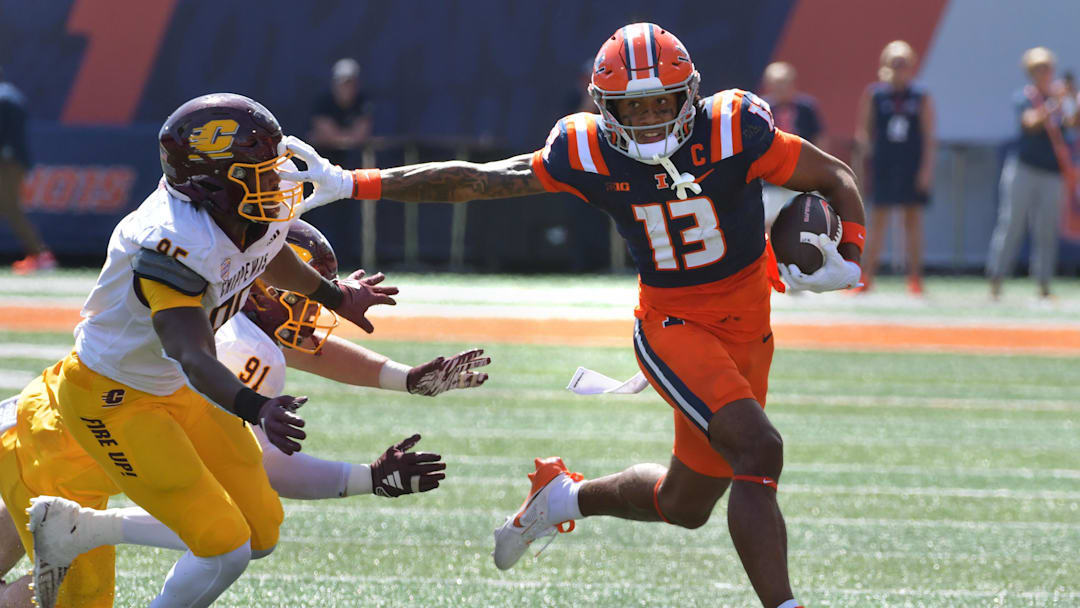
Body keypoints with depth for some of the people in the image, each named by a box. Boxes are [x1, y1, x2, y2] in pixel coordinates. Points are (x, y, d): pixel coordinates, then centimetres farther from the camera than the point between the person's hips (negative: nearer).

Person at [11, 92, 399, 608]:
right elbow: (194, 357, -44)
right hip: (113, 397, -9)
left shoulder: (261, 220, -8)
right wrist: (256, 410, -60)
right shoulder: (174, 242, -34)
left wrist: (334, 296, 36)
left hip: (177, 390, 9)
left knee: (261, 533, 8)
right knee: (225, 549, -15)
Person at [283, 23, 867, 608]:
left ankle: (565, 496, 41)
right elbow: (473, 180, -7)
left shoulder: (733, 131, -18)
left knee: (685, 505, 15)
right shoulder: (589, 153, -14)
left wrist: (848, 261, -25)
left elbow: (836, 177, -7)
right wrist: (352, 184, -11)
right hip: (671, 324, -3)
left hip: (747, 330, 3)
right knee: (759, 452, -27)